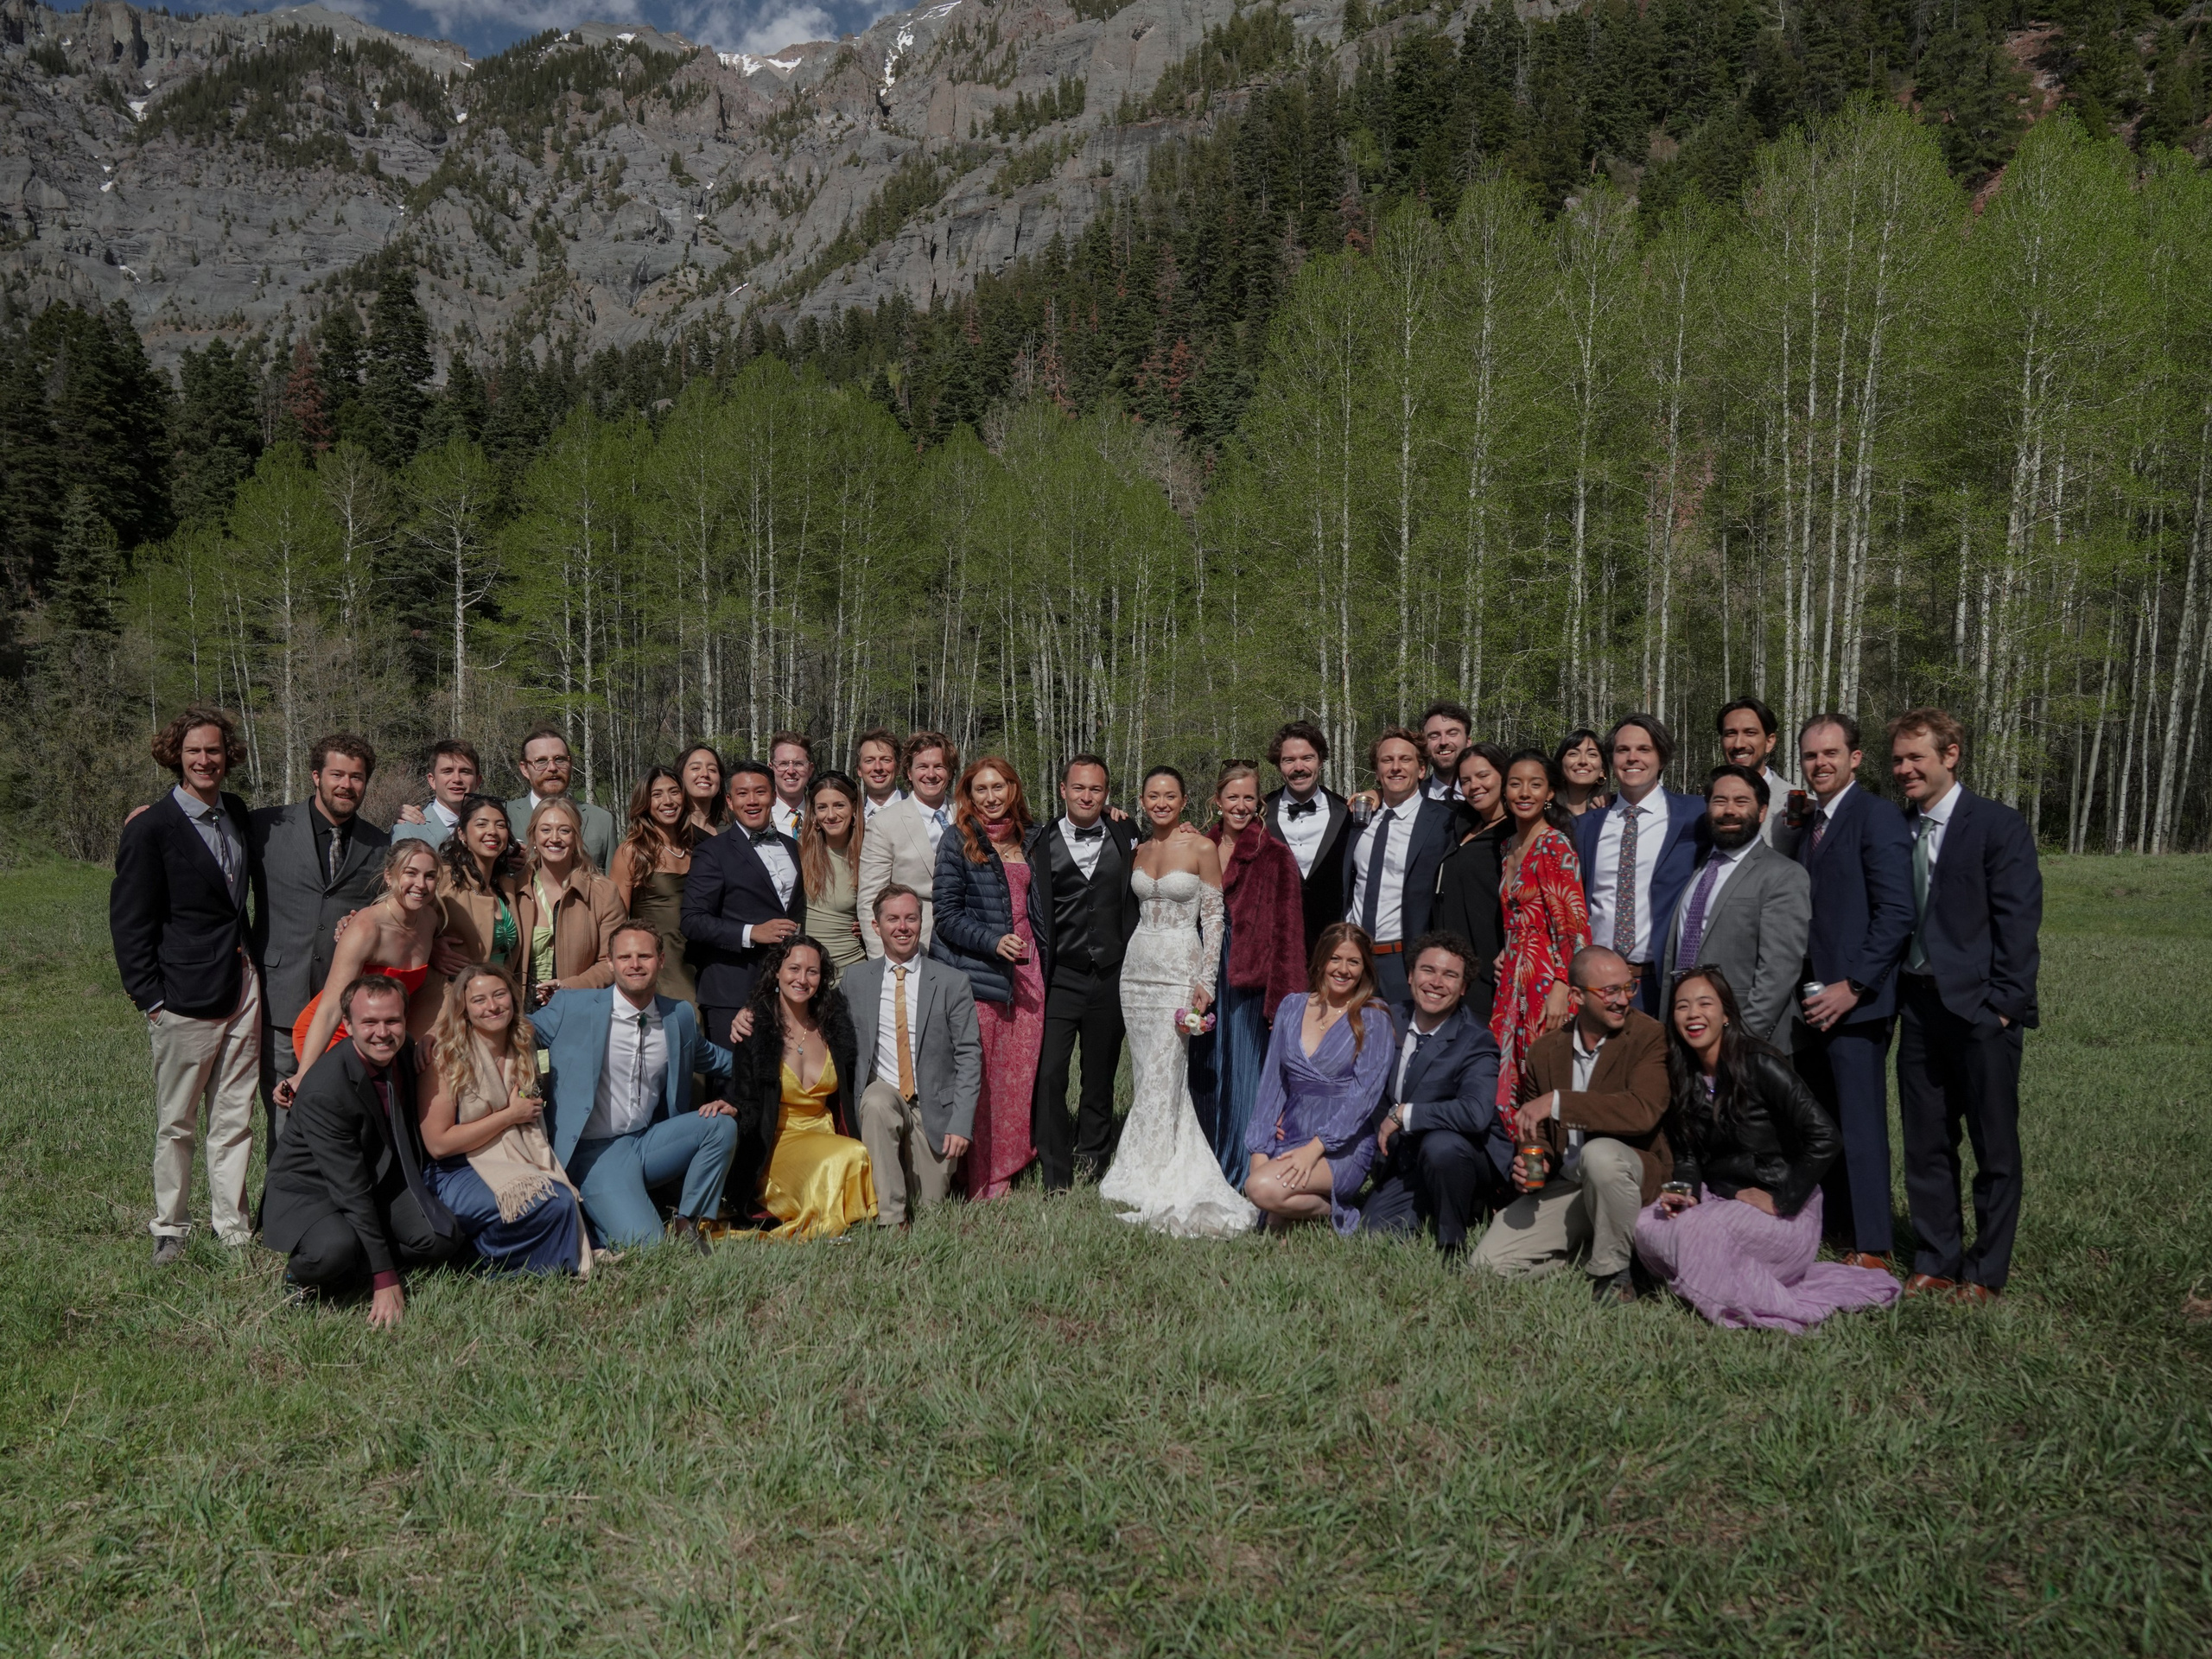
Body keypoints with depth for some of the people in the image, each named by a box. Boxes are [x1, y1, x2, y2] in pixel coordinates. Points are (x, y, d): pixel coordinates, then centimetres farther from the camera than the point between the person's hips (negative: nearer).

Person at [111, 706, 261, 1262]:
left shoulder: (236, 811, 10)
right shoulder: (149, 829, -8)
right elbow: (129, 922, -6)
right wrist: (150, 998, -9)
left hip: (242, 985, 5)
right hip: (184, 998, -5)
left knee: (234, 1118, 10)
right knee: (176, 1123, 6)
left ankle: (233, 1228, 19)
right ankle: (170, 1230, 20)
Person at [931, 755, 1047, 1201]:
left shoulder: (1027, 840, 15)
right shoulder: (958, 843, -1)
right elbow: (947, 915, -7)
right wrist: (994, 942, -18)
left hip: (1026, 973, 5)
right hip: (978, 978, -5)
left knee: (1018, 1079, 5)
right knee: (977, 1082, -4)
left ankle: (1003, 1176, 16)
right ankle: (977, 1185, 6)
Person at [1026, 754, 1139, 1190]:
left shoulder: (1125, 838, 9)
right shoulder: (1040, 842, 3)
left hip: (1110, 976, 2)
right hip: (1059, 977, -2)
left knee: (1101, 1077, 11)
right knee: (1048, 1074, -10)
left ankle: (1092, 1167, 25)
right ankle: (1056, 1179, 0)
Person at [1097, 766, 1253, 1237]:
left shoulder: (1202, 849, -5)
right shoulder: (1138, 850, 11)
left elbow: (1214, 918, -6)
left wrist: (1206, 981, -11)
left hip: (1179, 968, -5)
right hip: (1138, 967, 6)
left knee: (1163, 1076, -8)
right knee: (1148, 1076, 6)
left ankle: (1149, 1185, -3)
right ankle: (1164, 1175, 14)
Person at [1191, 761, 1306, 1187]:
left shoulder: (1275, 857, -4)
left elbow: (1287, 931, -7)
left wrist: (1281, 999, -12)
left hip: (1248, 978, -5)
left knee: (1243, 1076, -2)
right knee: (1205, 1075, 11)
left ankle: (1241, 1175, 10)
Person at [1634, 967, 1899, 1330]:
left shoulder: (1759, 1065, -15)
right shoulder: (1683, 1078, 6)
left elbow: (1823, 1137, -19)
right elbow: (1687, 1154, 10)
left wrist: (1781, 1200, -18)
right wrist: (1684, 1191, -11)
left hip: (1784, 1210, -6)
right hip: (1719, 1200, 6)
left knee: (1698, 1230, -31)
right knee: (1647, 1225, -18)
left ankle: (1776, 1306, -10)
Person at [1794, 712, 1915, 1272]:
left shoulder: (1877, 816, -8)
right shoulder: (1805, 823, 16)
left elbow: (1896, 913, -15)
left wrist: (1853, 987, -18)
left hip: (1853, 1000, -7)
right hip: (1811, 998, 7)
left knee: (1861, 1125, -1)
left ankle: (1871, 1248, 9)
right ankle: (1832, 1228, 23)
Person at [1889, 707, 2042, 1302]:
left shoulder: (1998, 825, -6)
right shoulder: (1896, 830, 9)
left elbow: (2019, 921, -10)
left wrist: (2003, 1004, -14)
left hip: (1980, 1008, -5)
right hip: (1918, 1005, 5)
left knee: (1995, 1147, 6)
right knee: (1925, 1145, 11)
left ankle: (1986, 1271, 17)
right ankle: (1936, 1263, 23)